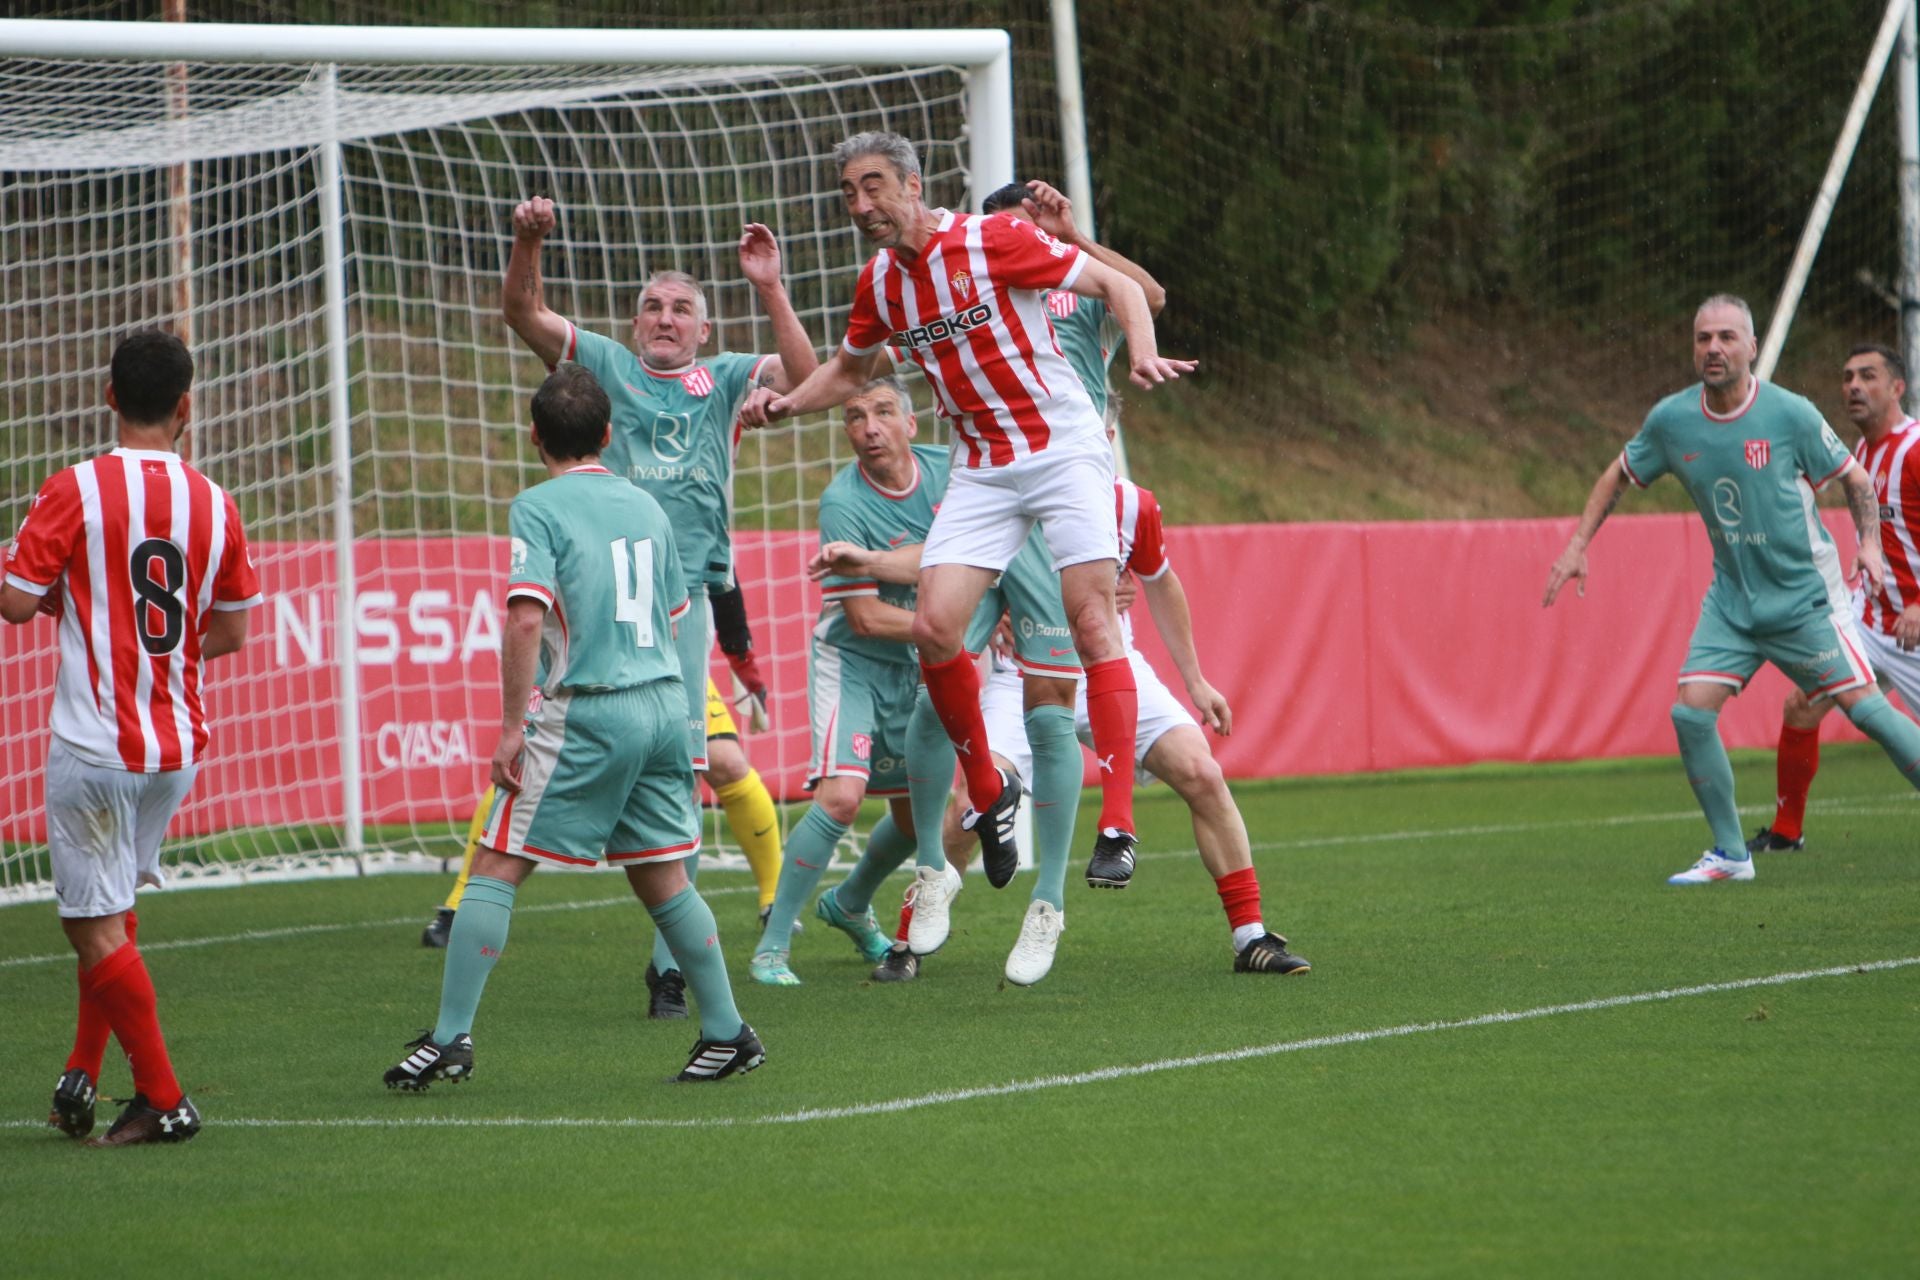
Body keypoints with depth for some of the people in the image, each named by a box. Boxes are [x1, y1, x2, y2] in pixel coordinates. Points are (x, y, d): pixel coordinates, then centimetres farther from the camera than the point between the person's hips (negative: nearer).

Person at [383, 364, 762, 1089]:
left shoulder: (537, 508, -7)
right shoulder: (644, 506, 13)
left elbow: (526, 618, -18)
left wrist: (512, 726, -14)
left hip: (586, 713, -6)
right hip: (665, 703, 6)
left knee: (496, 869, -2)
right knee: (662, 878, 14)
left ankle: (451, 1037, -7)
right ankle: (727, 1034, 15)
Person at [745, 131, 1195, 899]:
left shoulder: (991, 242, -12)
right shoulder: (879, 284, 6)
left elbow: (1117, 285, -8)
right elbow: (849, 370, 25)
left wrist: (1142, 352, -26)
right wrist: (786, 404, 7)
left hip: (1064, 451, -5)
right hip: (981, 470, 5)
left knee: (1092, 626, -15)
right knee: (934, 628, -10)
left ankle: (1117, 826, -15)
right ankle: (987, 791, 11)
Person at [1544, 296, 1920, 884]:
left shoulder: (1790, 414, -14)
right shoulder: (1670, 420, -4)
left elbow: (1855, 478, -1)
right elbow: (1619, 476, 14)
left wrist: (1869, 544, -16)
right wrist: (1576, 546, 8)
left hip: (1803, 592, -4)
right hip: (1731, 598, 4)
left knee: (1865, 707, -9)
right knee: (1691, 713, -9)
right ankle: (1730, 854, 5)